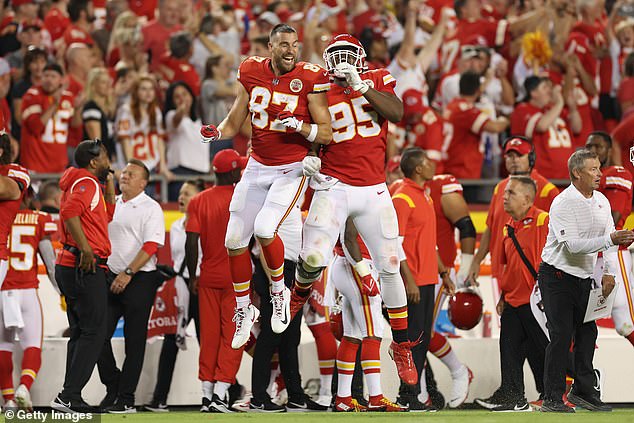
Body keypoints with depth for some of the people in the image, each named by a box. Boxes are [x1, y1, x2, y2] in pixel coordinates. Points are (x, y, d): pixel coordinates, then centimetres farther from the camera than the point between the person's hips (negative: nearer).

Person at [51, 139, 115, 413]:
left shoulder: (85, 183, 21)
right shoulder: (87, 183, -9)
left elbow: (107, 216, 32)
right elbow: (70, 212, -27)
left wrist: (109, 185, 25)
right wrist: (86, 249, -27)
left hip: (69, 267, 11)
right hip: (85, 267, -11)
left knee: (81, 333, 13)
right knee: (93, 332, -11)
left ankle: (72, 398, 12)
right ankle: (69, 397, -16)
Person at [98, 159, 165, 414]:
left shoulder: (150, 208, -5)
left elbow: (151, 246, -14)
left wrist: (128, 274, -20)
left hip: (139, 279, -6)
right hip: (111, 277, 6)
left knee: (134, 341, -2)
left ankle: (126, 398, 1)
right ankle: (112, 387, 16)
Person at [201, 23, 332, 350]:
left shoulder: (309, 80, -13)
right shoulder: (252, 73, -2)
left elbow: (326, 134, -11)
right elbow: (234, 124, 7)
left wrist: (298, 126, -28)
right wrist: (215, 133, -14)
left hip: (292, 170, -5)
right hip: (258, 167, 5)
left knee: (264, 230, -24)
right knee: (235, 241, 3)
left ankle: (279, 292, 3)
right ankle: (244, 310, 23)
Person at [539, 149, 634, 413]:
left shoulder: (602, 201, 6)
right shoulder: (563, 203, -18)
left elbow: (609, 239, 10)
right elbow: (572, 244, -27)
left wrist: (609, 272, -3)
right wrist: (610, 240, -33)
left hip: (584, 277, 7)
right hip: (557, 276, -7)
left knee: (587, 332, 8)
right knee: (561, 336, -11)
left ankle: (582, 390, 19)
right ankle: (552, 398, -7)